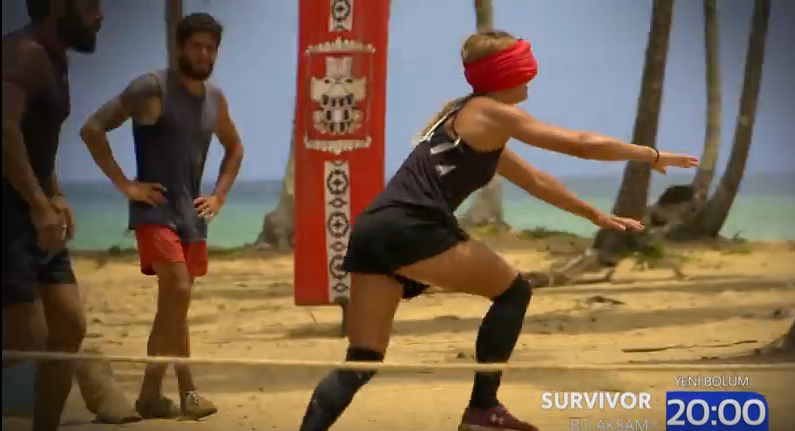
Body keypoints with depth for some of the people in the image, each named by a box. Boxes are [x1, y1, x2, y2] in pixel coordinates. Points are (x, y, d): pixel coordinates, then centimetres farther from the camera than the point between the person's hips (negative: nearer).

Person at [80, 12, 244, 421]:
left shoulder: (215, 99, 10)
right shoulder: (151, 89, -10)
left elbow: (234, 148, 28)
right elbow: (92, 128, -14)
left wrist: (219, 195, 14)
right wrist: (125, 184, -15)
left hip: (192, 215, 7)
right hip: (155, 212, -7)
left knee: (172, 303, 9)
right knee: (178, 292, -19)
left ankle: (150, 394, 17)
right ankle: (187, 392, -13)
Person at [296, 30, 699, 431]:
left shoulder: (467, 120, 33)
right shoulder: (492, 114, 5)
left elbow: (534, 180, 43)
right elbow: (583, 144, 3)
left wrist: (596, 215, 49)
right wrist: (652, 155, 16)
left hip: (372, 230, 8)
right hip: (411, 228, -8)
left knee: (361, 363, 5)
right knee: (513, 290, 12)